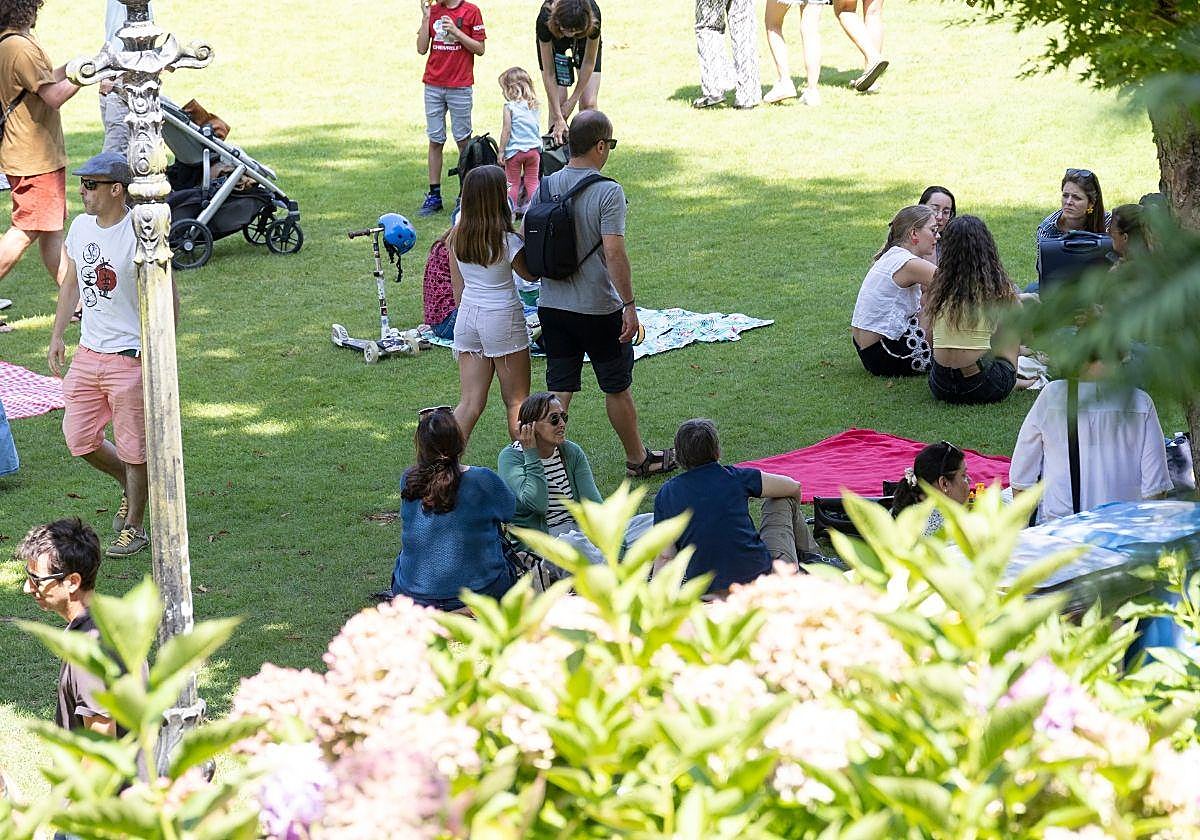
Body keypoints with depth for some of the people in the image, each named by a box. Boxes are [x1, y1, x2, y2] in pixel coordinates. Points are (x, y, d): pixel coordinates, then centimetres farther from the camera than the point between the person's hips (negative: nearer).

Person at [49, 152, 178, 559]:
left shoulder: (140, 235, -18)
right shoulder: (80, 226, 5)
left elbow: (169, 300, -15)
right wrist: (57, 336, 16)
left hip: (131, 358, -7)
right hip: (88, 353, 7)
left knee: (133, 447, 3)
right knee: (79, 438, 10)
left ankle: (134, 527, 19)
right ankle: (129, 484, 36)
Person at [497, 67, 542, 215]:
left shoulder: (509, 106, -9)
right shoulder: (533, 105, 7)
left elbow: (506, 130, -11)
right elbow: (538, 127, 12)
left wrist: (501, 151, -6)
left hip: (515, 150, -4)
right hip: (534, 149, 4)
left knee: (513, 183, 4)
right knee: (532, 182, 10)